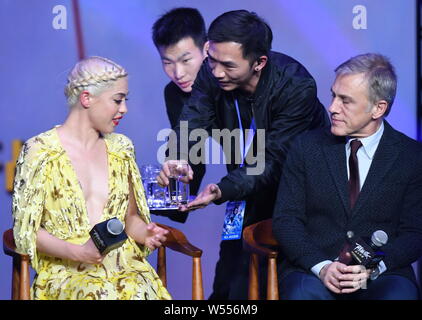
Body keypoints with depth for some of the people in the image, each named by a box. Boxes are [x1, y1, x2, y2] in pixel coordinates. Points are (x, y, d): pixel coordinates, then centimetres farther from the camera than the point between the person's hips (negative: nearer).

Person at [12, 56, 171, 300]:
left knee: (145, 290, -30)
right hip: (66, 270, -4)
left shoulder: (120, 148, 15)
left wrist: (145, 233, 0)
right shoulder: (41, 151, -1)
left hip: (124, 265, 5)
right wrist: (78, 252, -17)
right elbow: (26, 230, -2)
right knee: (104, 295, -36)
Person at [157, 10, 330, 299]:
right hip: (250, 184, 4)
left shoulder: (297, 87, -30)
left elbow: (272, 162, -33)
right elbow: (193, 125, -23)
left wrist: (222, 190, -48)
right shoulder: (211, 73, -17)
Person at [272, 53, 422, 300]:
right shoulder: (307, 147, 8)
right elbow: (286, 219, 4)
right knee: (303, 292, -34)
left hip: (383, 274, 0)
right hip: (312, 271, 0)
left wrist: (374, 267, -16)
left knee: (399, 294, -34)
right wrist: (321, 266, -14)